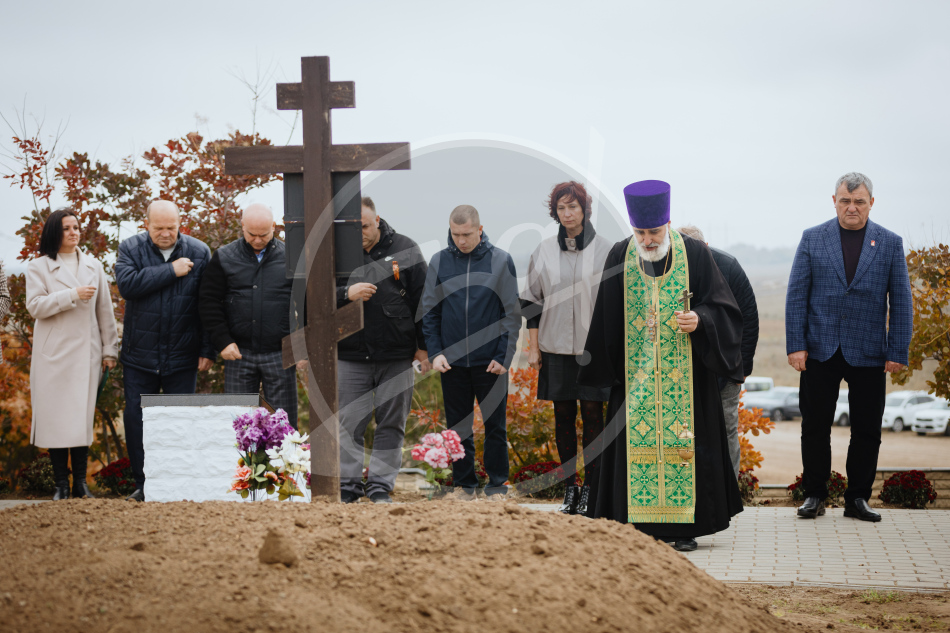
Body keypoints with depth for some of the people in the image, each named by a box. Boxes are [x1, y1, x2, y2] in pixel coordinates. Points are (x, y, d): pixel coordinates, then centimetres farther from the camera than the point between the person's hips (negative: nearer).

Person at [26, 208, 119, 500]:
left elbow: (105, 311, 12)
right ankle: (61, 484, 4)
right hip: (54, 354, -2)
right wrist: (72, 295, -14)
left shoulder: (93, 266, 13)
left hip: (86, 353, 2)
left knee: (83, 417, 1)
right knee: (57, 417, -2)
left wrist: (109, 349, 8)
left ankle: (80, 482, 6)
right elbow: (35, 306, -7)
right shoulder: (38, 267, 5)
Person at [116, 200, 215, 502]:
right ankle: (143, 484, 15)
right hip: (139, 355, 1)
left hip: (182, 357, 0)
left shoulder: (199, 252, 1)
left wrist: (208, 350, -2)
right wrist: (171, 271, -17)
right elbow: (127, 284, -18)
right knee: (135, 419, 3)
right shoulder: (131, 248, 1)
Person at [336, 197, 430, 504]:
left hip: (397, 357, 0)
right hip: (350, 356, 0)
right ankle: (348, 484, 9)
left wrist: (423, 346, 3)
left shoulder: (405, 250, 3)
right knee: (348, 423, 1)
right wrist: (346, 293, -18)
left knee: (391, 423, 4)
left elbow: (422, 300, 6)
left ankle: (380, 485, 11)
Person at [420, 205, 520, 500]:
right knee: (458, 427, 8)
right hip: (452, 361, 2)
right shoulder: (439, 261, 3)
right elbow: (430, 312, 7)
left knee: (495, 426, 4)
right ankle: (464, 483, 19)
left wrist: (504, 356, -7)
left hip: (491, 362, -2)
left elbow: (512, 313, 0)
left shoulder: (500, 260, -2)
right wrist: (435, 352, -3)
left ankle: (497, 485, 15)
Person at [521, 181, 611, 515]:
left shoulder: (604, 249, 1)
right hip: (555, 347, 2)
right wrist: (533, 347, 6)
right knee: (563, 415, 5)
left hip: (593, 347, -2)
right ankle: (570, 488, 12)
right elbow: (532, 301, 10)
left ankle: (590, 488, 5)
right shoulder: (544, 251, 8)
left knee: (592, 413, -2)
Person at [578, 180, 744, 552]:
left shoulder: (695, 254, -3)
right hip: (635, 376, 2)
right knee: (637, 440, -1)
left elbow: (723, 308, 1)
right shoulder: (619, 257, 3)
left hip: (684, 377, -2)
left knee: (682, 443, -1)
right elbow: (607, 320, 12)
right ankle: (643, 526, 4)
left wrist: (700, 320, -19)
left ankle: (683, 527, 6)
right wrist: (605, 370, 12)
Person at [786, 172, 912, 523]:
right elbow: (796, 295, 2)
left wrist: (897, 353, -3)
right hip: (820, 350, 0)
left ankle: (858, 498, 16)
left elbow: (901, 302, 4)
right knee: (815, 427, 3)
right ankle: (815, 496, 16)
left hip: (868, 354, 0)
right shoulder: (812, 238, 4)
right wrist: (796, 345, -6)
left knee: (867, 430, 4)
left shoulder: (890, 243, 4)